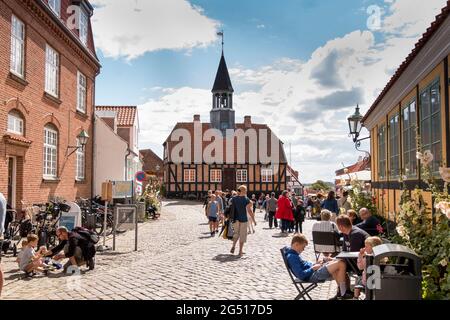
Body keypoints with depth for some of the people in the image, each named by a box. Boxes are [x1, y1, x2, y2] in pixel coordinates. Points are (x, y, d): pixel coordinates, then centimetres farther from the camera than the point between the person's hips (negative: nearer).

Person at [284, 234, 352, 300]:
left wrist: (315, 264, 8)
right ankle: (343, 293, -6)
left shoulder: (294, 254, 13)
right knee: (341, 264, -14)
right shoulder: (291, 257, -19)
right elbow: (301, 275, -24)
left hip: (313, 272, 11)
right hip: (312, 276, -11)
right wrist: (313, 268, -15)